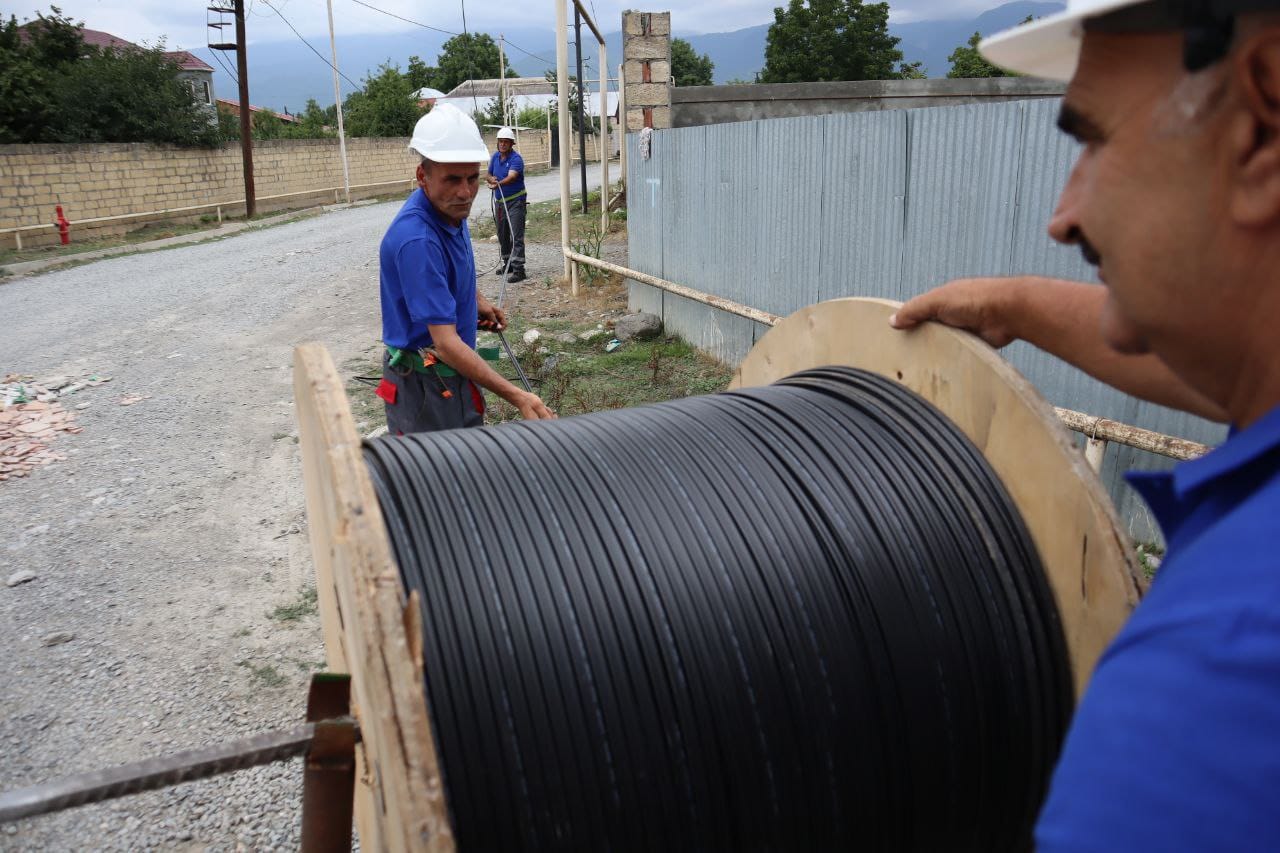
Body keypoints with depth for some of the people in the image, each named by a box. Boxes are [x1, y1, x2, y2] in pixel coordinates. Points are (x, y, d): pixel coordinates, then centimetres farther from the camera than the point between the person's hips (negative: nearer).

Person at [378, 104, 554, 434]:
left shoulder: (450, 208, -1)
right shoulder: (416, 239, -30)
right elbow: (445, 343, -33)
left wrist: (477, 300, 7)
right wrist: (517, 396, -38)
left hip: (456, 370, 9)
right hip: (424, 383, -9)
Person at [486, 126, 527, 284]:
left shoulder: (516, 159, -14)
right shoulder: (495, 157, 8)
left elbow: (511, 176, -31)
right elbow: (488, 175, 16)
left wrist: (498, 184, -49)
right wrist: (491, 179, -9)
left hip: (516, 201, -8)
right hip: (500, 202, 8)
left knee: (516, 236, -12)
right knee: (502, 235, 15)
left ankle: (518, 269, -14)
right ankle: (507, 263, 29)